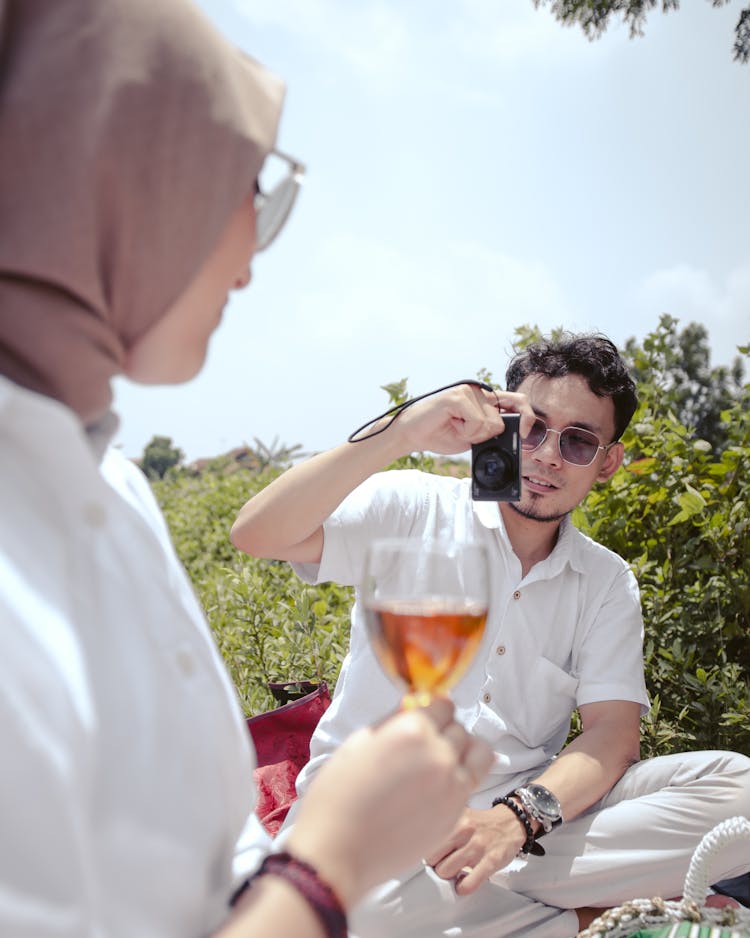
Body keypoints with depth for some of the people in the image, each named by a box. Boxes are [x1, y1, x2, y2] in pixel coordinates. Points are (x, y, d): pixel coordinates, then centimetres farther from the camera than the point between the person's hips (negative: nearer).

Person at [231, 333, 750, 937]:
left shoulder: (608, 584, 9)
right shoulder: (416, 509, -1)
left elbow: (612, 730, -2)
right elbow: (257, 535, -14)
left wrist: (518, 817, -23)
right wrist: (400, 433, -24)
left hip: (530, 802, 3)